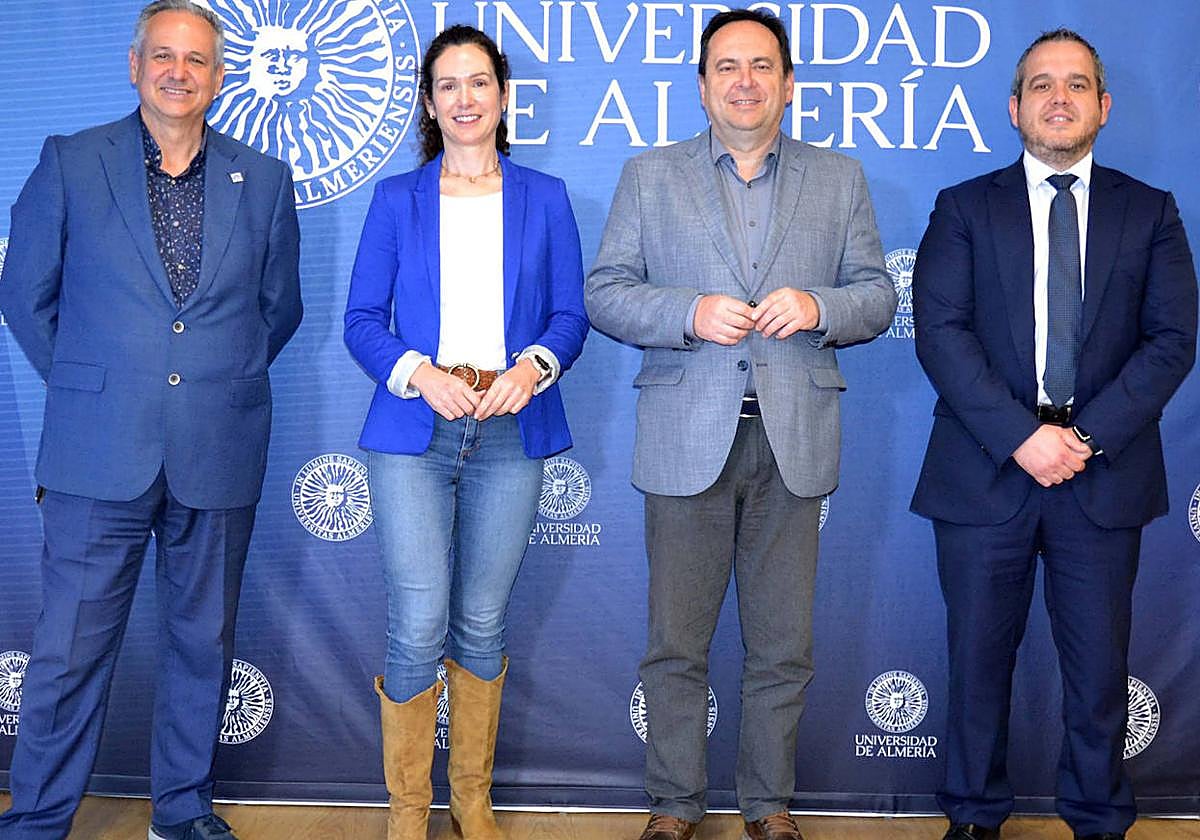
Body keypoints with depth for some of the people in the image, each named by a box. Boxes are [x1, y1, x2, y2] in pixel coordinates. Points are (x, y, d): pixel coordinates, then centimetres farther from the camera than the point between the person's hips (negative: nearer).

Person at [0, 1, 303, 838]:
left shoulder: (264, 181, 7)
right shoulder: (70, 163, 3)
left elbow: (281, 306, 16)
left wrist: (226, 377, 10)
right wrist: (85, 384, 7)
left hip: (220, 455, 2)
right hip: (100, 453, -2)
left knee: (203, 642, 12)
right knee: (70, 648, 2)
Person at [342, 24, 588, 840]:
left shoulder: (545, 198, 11)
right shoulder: (397, 200, 9)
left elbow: (571, 315, 8)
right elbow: (362, 319, 5)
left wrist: (532, 366, -12)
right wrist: (420, 374, -13)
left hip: (509, 435, 1)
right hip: (413, 433, -1)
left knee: (482, 625, 8)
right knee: (419, 627, -7)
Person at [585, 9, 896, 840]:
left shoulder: (840, 180, 12)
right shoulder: (650, 177, 9)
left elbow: (877, 297, 9)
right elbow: (605, 292, 2)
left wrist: (818, 306, -13)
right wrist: (690, 312, -15)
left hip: (795, 439, 1)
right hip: (687, 438, -1)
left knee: (784, 646, 8)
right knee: (676, 643, 5)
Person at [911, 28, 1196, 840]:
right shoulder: (965, 209, 6)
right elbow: (941, 332, -6)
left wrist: (1089, 434, -13)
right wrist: (1020, 435, -16)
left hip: (1104, 472, 1)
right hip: (987, 469, 0)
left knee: (1100, 665, 8)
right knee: (980, 658, 8)